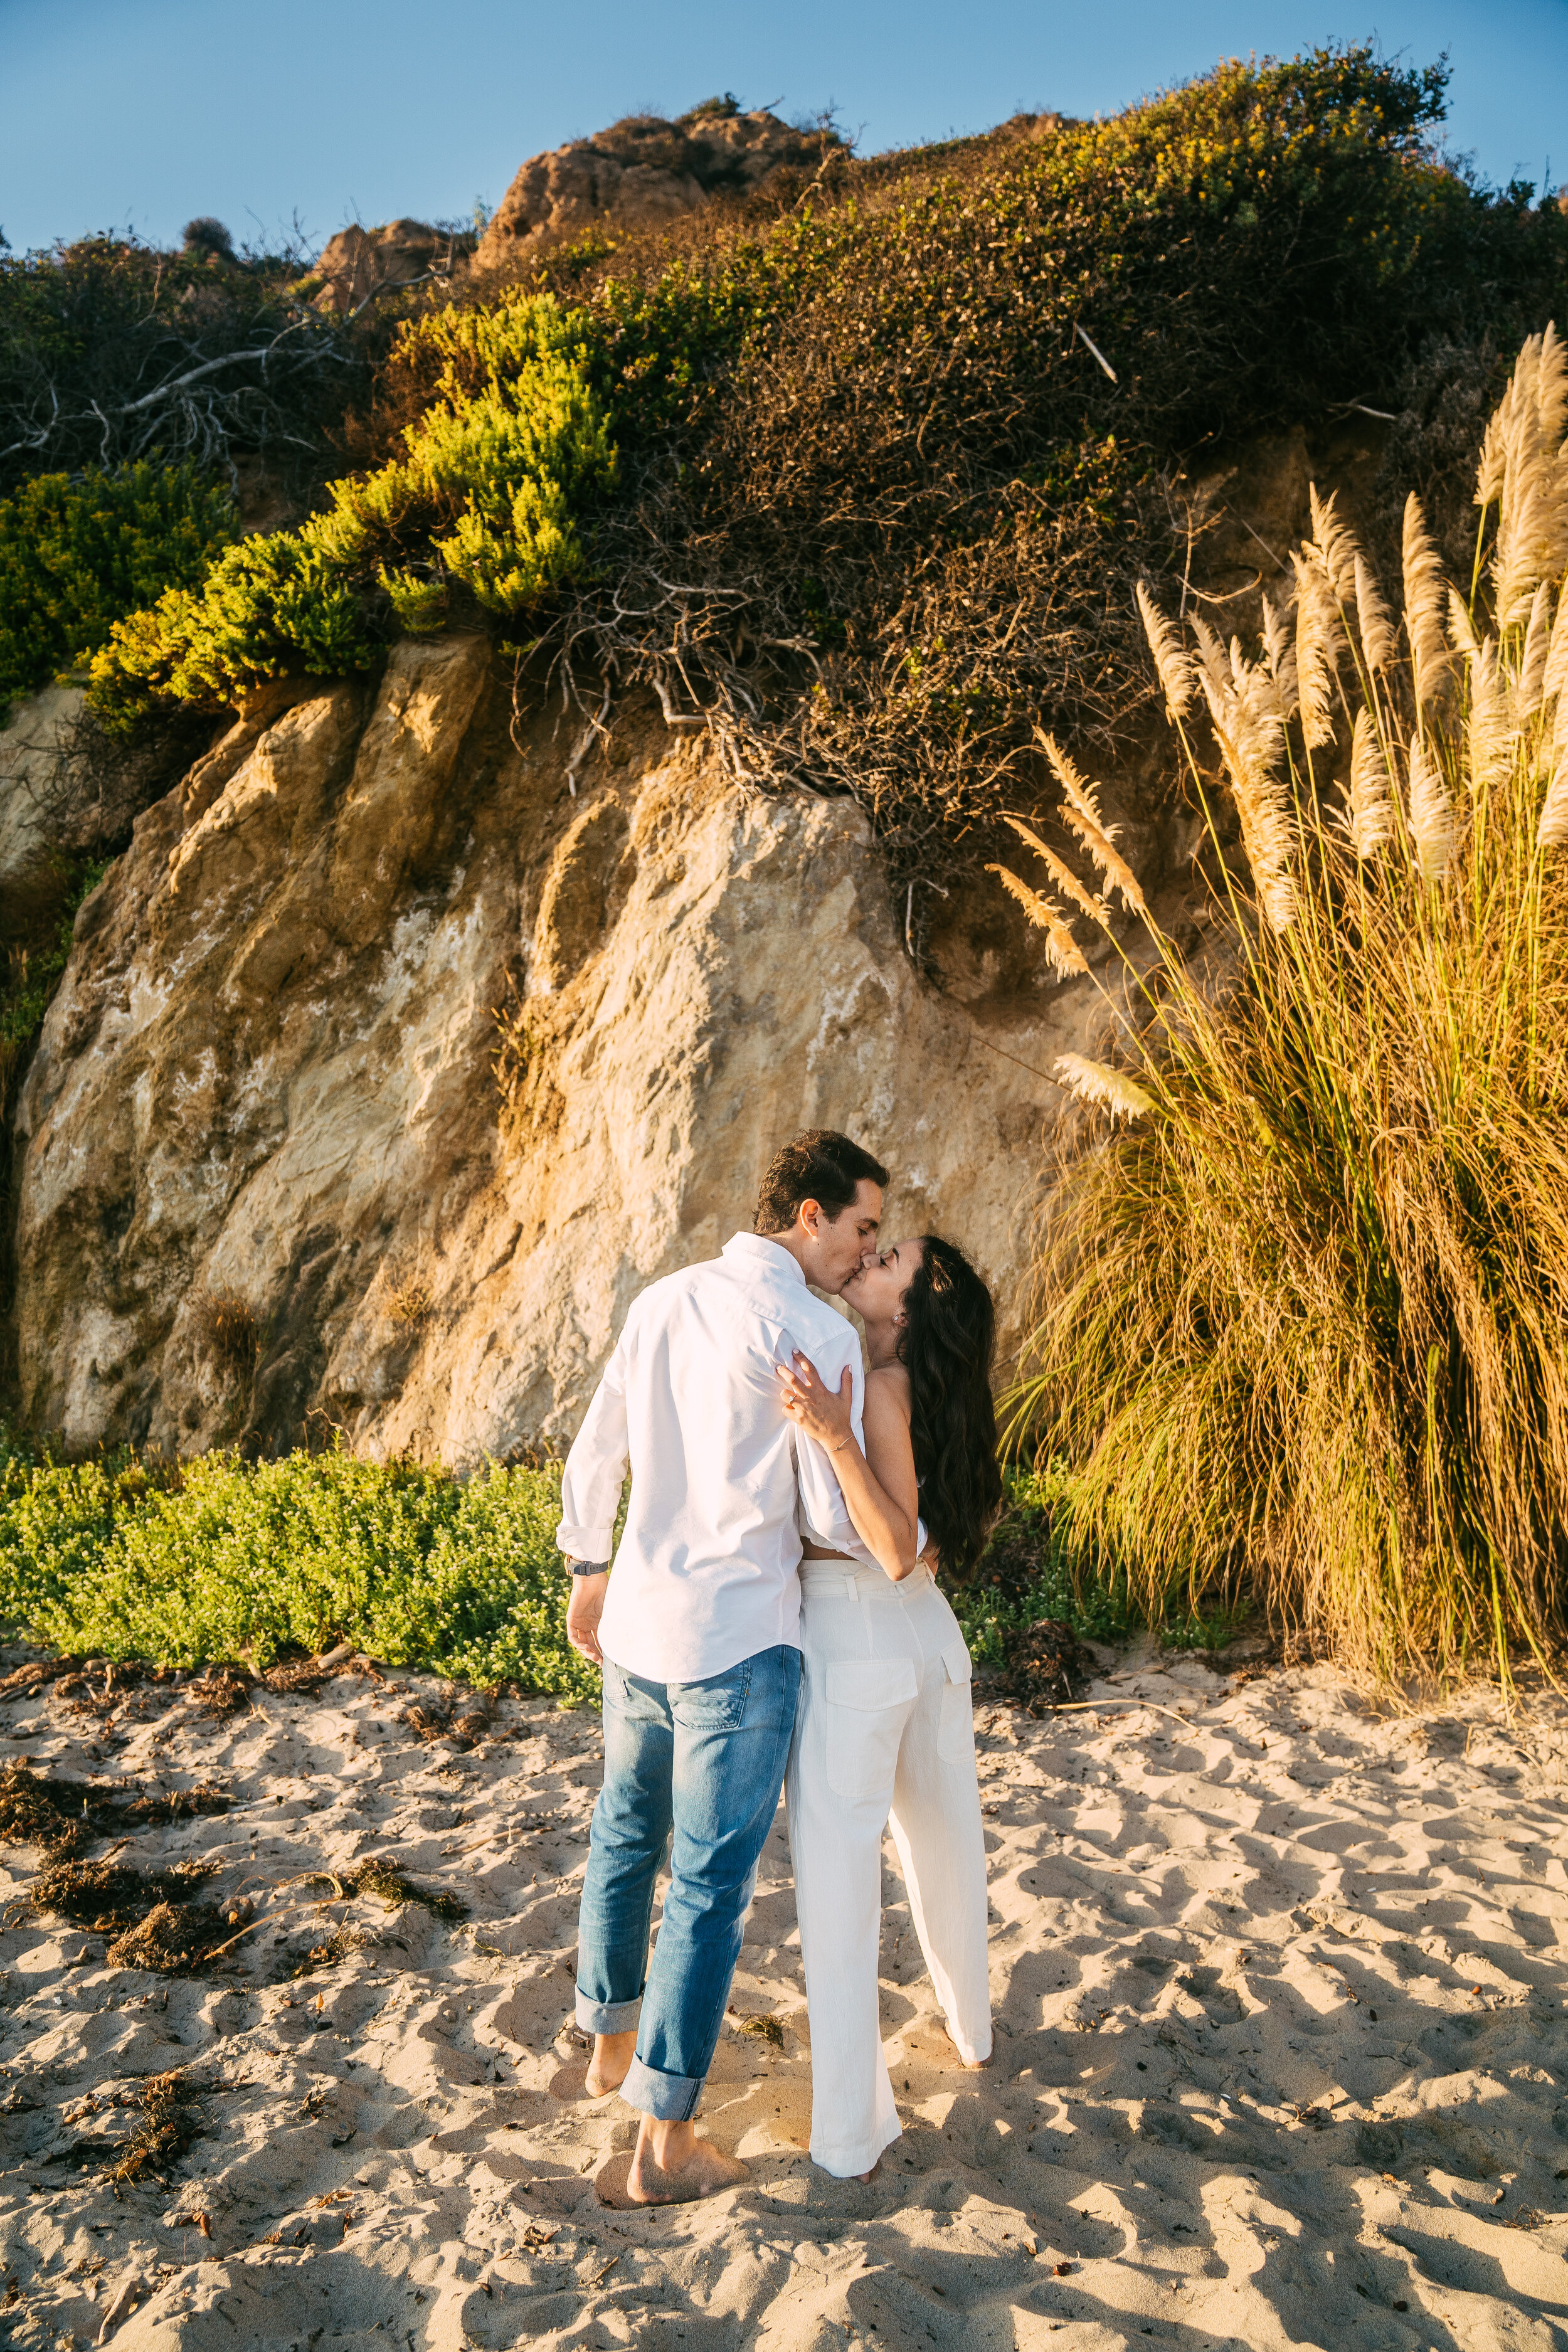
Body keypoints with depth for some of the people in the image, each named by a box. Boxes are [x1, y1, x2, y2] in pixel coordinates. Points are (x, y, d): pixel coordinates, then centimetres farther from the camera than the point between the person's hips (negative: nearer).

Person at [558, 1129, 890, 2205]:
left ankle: (614, 2041, 45)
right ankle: (665, 2139, 15)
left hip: (636, 1629, 7)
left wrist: (587, 1570, 26)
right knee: (712, 1887, 5)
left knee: (628, 1838, 25)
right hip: (736, 1645, -7)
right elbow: (839, 1511, -14)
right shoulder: (818, 1334, -16)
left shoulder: (662, 1301, 5)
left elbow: (595, 1453, 13)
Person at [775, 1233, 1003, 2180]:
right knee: (945, 1851, 25)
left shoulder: (885, 1387, -17)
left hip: (850, 1643, -8)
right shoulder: (934, 1390, 5)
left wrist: (835, 1438, -33)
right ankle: (972, 2028, 47)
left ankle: (854, 2136, 11)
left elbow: (898, 1551, -22)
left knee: (839, 1888, 3)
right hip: (927, 1639, 8)